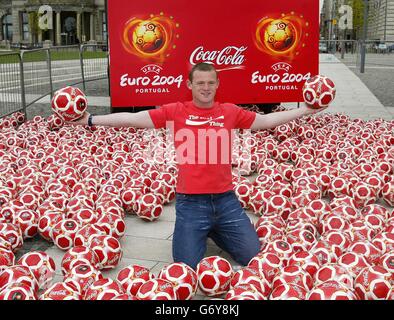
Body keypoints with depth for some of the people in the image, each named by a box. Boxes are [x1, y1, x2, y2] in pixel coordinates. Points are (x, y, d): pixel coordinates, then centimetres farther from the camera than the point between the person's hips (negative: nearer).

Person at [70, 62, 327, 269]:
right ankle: (200, 234, 27)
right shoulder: (175, 111, -2)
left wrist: (306, 110, 10)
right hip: (190, 202, -2)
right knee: (187, 267, -6)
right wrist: (90, 119, -8)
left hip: (225, 199, 3)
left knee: (253, 257, 6)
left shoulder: (230, 112, 5)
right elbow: (132, 118, -4)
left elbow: (266, 121, 12)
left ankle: (216, 232, 32)